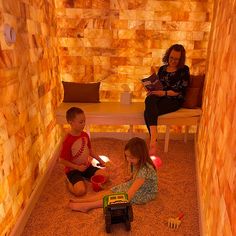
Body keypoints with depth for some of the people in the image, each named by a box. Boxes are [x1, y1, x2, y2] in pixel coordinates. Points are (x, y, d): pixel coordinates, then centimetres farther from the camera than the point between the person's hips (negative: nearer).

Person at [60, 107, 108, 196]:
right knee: (80, 191, -26)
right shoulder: (68, 140, -22)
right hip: (73, 169, -6)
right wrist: (78, 167, -18)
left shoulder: (85, 135, -1)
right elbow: (62, 160, -17)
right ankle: (70, 181, 4)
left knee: (105, 175, -8)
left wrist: (99, 160, 10)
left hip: (86, 166, 6)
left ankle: (84, 176, 9)